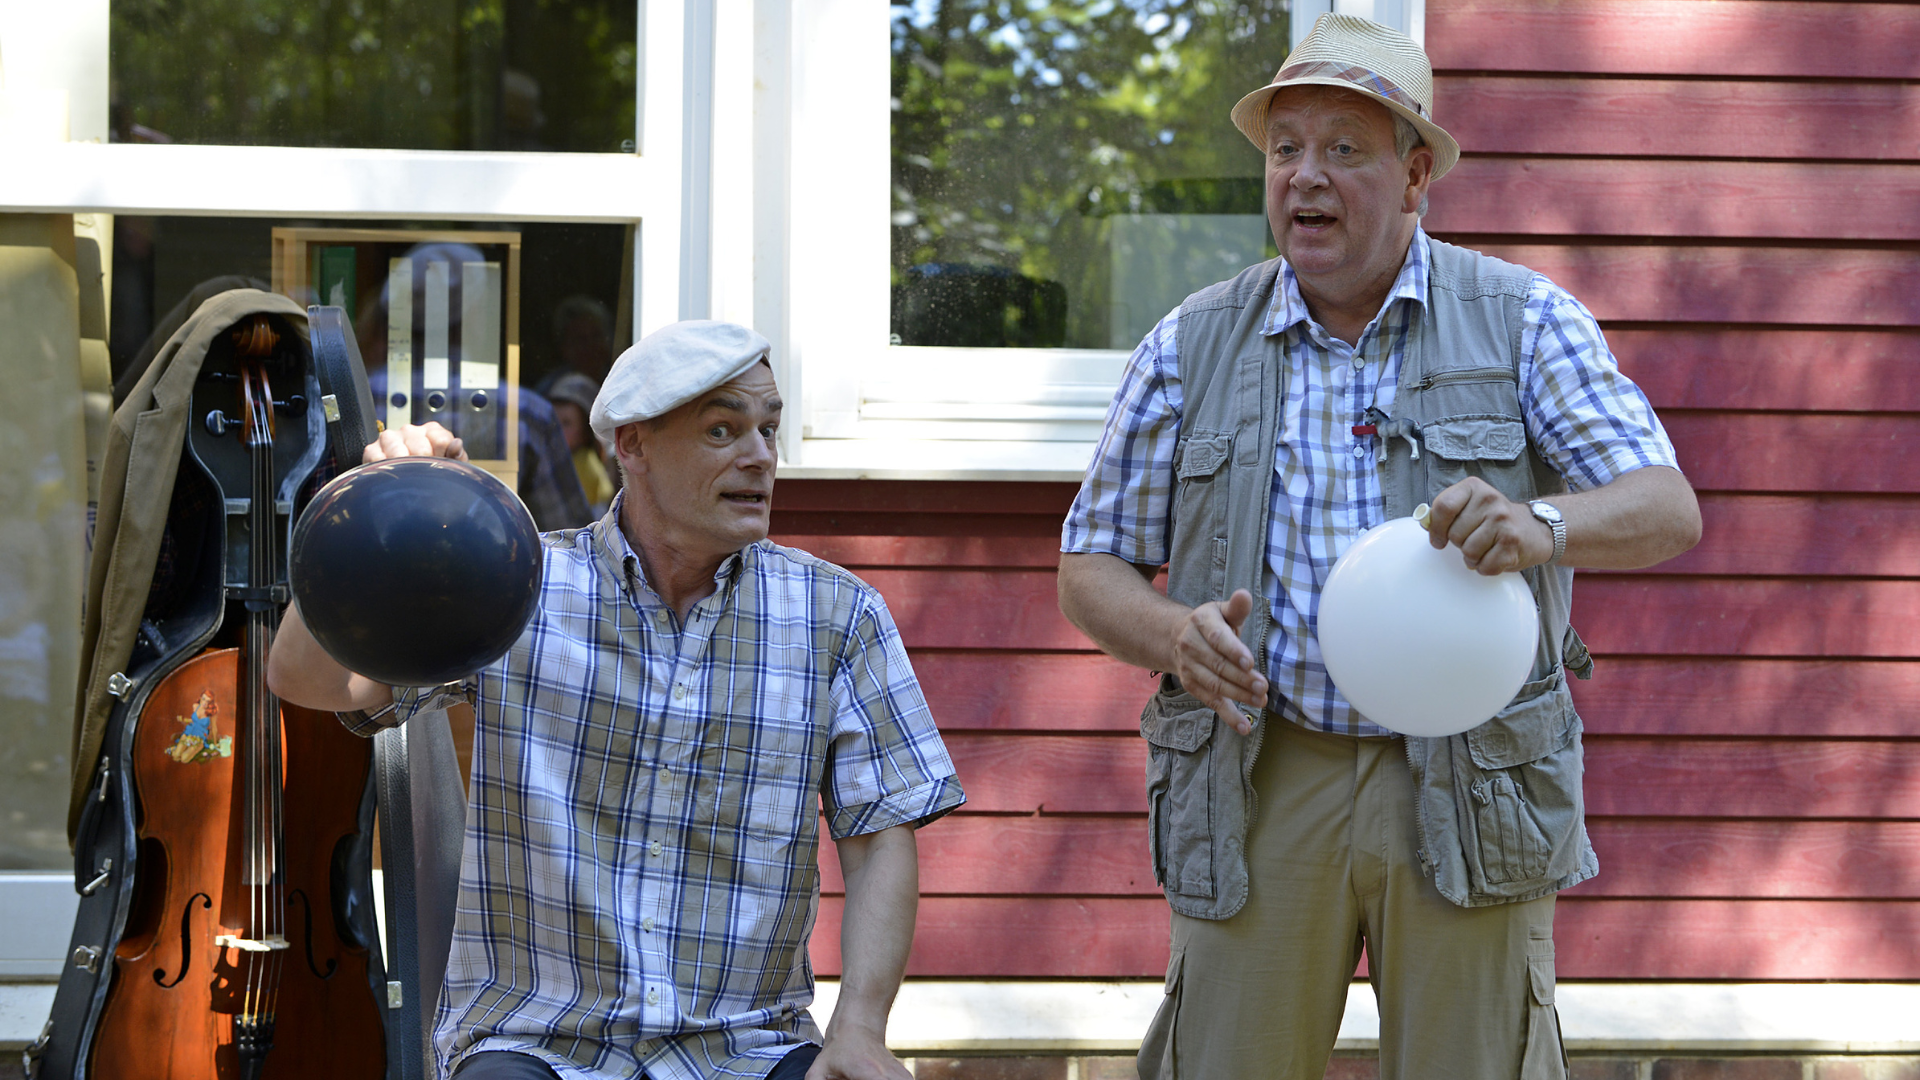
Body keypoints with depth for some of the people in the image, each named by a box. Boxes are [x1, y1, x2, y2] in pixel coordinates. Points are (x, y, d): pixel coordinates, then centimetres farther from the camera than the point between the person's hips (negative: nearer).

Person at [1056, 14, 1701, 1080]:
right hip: (1263, 784, 1)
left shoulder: (1523, 321, 4)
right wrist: (1175, 634, -13)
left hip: (1472, 788, -1)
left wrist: (1545, 525, -28)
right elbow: (1090, 570, 10)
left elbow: (1670, 512, -5)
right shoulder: (1190, 348, 7)